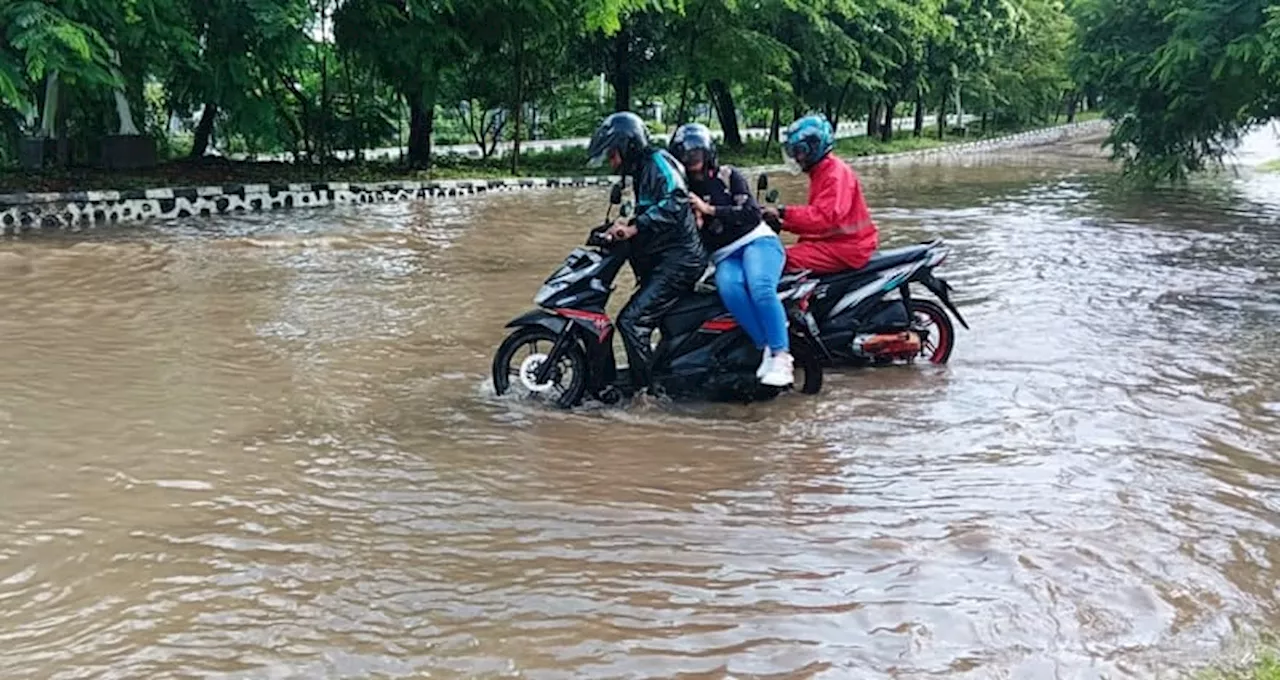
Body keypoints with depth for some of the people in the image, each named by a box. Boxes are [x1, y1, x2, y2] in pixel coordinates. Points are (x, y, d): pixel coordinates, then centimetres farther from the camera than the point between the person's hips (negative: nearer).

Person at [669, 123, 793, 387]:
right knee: (728, 287, -35)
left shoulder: (728, 175, 5)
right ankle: (766, 349, -32)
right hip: (725, 256, 2)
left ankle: (782, 356, -34)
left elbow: (751, 213, -7)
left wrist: (709, 209, -14)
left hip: (757, 241, -2)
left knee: (760, 288, -35)